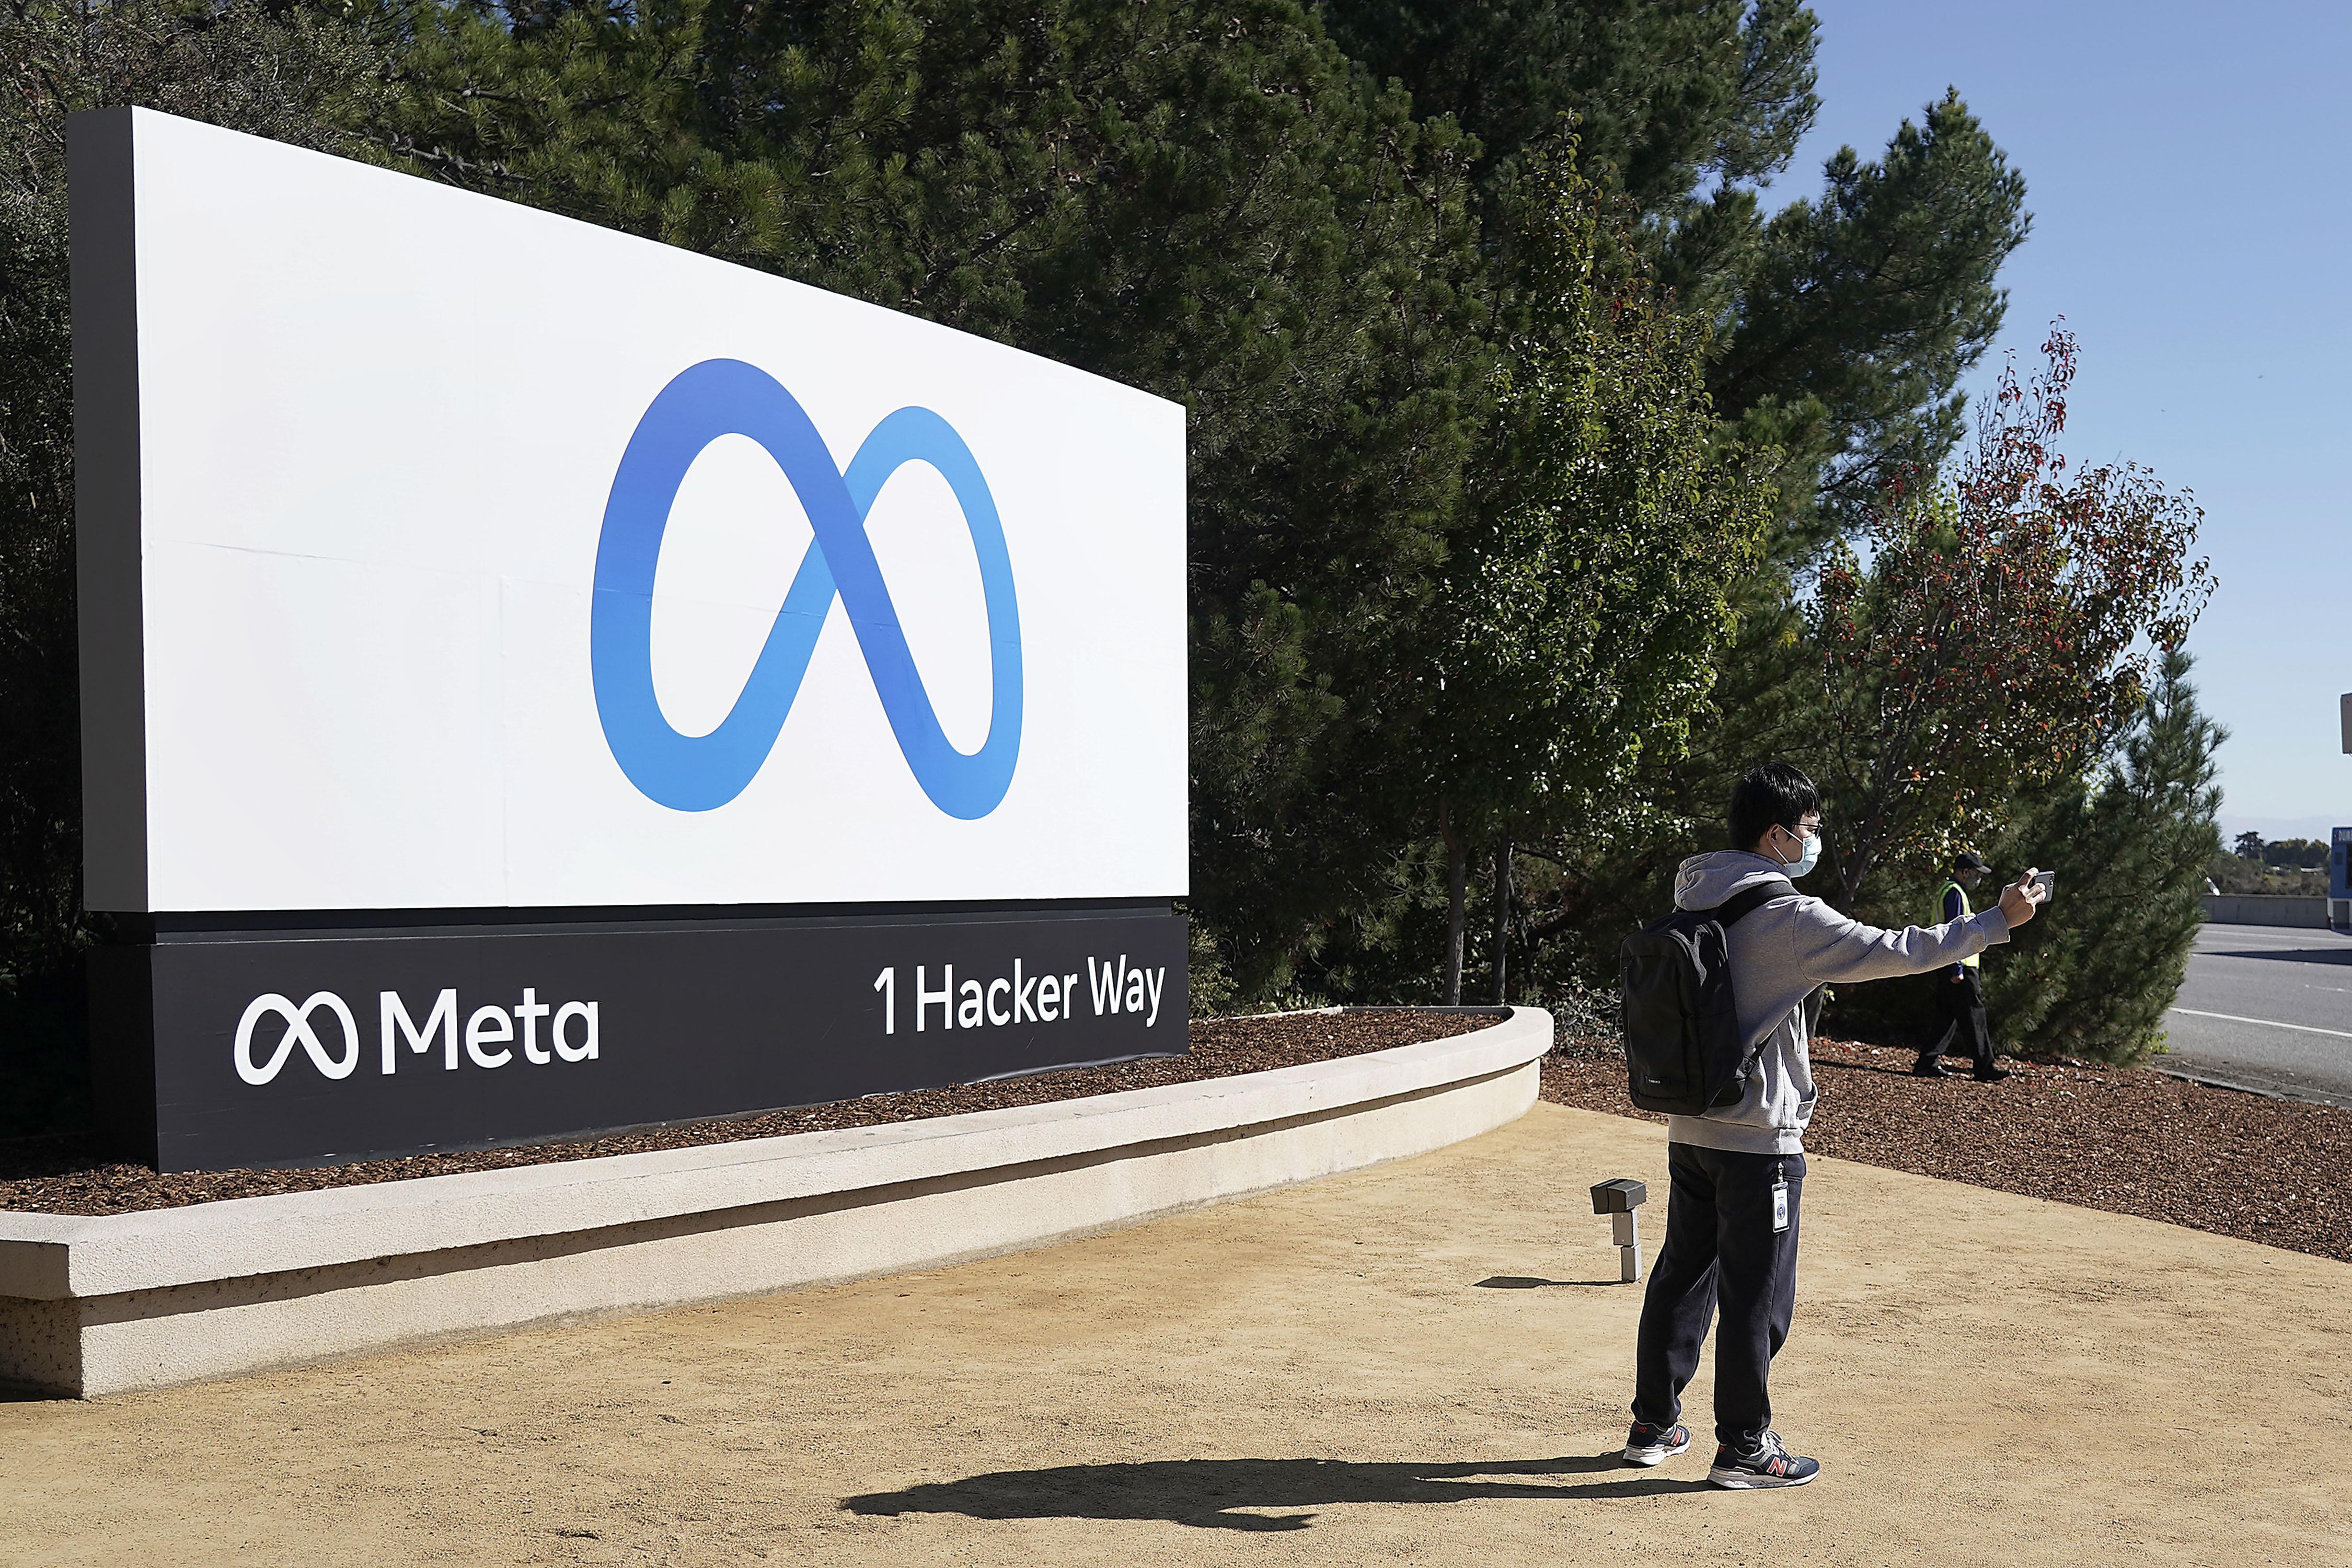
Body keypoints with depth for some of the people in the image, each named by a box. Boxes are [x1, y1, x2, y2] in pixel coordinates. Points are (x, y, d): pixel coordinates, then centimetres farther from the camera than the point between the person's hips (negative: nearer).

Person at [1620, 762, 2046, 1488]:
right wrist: (1997, 920, -8)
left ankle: (1654, 1425, 25)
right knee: (1756, 1293, 4)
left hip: (1690, 1129, 8)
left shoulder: (1695, 898, 5)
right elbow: (1893, 951, -16)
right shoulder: (1789, 917, -17)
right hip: (1759, 1138, -8)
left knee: (1682, 1274, 16)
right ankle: (1743, 1446, 13)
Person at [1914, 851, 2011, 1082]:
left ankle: (1927, 1062, 7)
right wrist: (1957, 969, -21)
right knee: (1973, 1017, -5)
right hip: (1961, 968, -10)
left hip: (1948, 969, 10)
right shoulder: (1955, 893, -12)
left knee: (1946, 1017, 10)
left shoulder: (1946, 890, 21)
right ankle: (1985, 1068, -2)